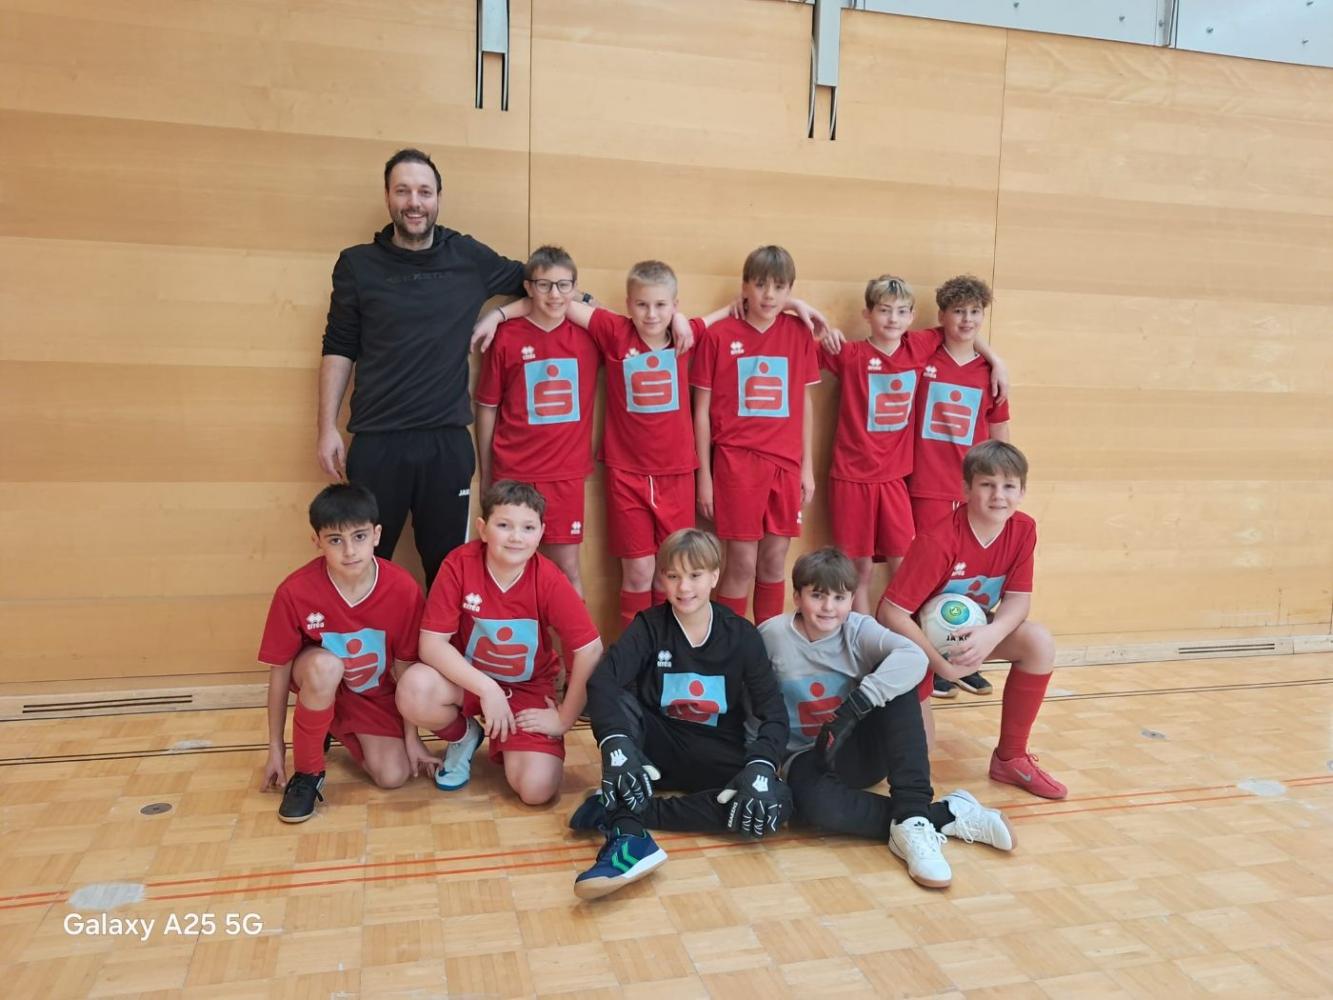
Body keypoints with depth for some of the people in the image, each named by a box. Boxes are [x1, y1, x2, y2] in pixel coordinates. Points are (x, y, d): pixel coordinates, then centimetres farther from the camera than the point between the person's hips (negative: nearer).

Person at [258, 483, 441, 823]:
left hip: (374, 693, 2)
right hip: (317, 681, -2)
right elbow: (280, 671, -15)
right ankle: (307, 772, -14)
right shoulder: (294, 592, -27)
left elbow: (405, 667, -11)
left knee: (393, 775, -14)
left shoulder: (404, 589, -24)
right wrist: (276, 748, -8)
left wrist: (412, 738, -5)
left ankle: (342, 733, 20)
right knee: (325, 665, -38)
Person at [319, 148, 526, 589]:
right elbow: (338, 351, 5)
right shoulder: (357, 264, 4)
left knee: (447, 564, 11)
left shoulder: (470, 258, 4)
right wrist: (328, 429, -1)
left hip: (447, 441, 1)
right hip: (376, 443, 0)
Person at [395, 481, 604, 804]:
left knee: (538, 789, -20)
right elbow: (431, 643, -20)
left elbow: (590, 651, -18)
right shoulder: (459, 565, -21)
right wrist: (486, 688, -29)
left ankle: (502, 743, 16)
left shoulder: (549, 580, -21)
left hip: (528, 688, 0)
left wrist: (564, 719, -15)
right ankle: (463, 737, 3)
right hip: (467, 678, 1)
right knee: (414, 688, -33)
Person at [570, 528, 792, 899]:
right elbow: (602, 682, -24)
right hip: (657, 746, 0)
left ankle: (618, 813, -30)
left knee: (775, 804, -28)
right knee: (617, 701, -28)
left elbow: (773, 712, -10)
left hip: (716, 756, 1)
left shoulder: (741, 635, -5)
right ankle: (629, 833, -40)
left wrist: (760, 765, -29)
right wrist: (615, 743, -43)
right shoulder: (649, 626, -8)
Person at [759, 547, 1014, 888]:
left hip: (863, 750, 2)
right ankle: (945, 815, -24)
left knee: (897, 683, -27)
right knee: (817, 803, -39)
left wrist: (852, 708, -41)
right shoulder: (771, 636, -9)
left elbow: (913, 657, -32)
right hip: (806, 758, -2)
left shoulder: (859, 630, -11)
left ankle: (913, 817, -30)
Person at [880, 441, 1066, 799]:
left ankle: (1010, 759, -5)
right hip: (920, 636, -5)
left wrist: (991, 635, -31)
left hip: (973, 631, 5)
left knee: (1039, 643, -20)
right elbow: (891, 613, -30)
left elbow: (1018, 599, -10)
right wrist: (942, 665, -28)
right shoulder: (938, 541, -30)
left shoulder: (1023, 529, -13)